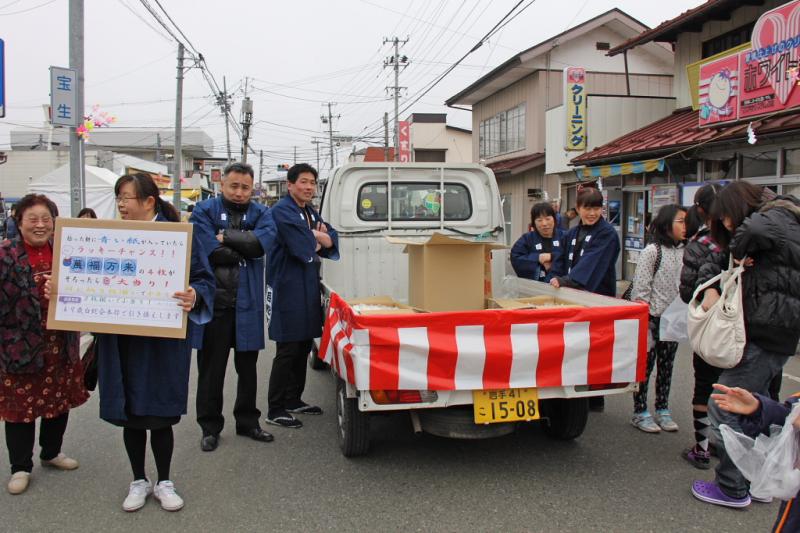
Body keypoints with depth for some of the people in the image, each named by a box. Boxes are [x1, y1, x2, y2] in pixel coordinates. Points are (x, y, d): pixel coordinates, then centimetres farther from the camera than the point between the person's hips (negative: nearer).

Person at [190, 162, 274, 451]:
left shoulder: (260, 213, 6)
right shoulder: (205, 211, -2)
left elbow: (260, 242, -15)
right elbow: (210, 252, -16)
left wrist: (226, 237, -14)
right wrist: (243, 249, -9)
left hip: (247, 301, 3)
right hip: (214, 300, -2)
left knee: (247, 366, 14)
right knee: (211, 366, 7)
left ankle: (247, 421, 29)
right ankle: (210, 427, 21)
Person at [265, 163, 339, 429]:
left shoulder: (310, 212, 15)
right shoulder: (281, 211, -13)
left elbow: (332, 240, 7)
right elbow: (304, 248, -22)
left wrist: (315, 236, -12)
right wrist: (319, 238, -3)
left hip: (308, 289, 9)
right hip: (287, 290, -9)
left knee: (303, 347, 15)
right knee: (287, 351, -4)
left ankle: (294, 400, 28)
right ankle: (275, 411, 5)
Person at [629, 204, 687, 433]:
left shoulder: (684, 252, 4)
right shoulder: (652, 251, -11)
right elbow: (641, 288, -13)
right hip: (652, 317, -5)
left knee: (666, 365, 14)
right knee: (645, 364, 3)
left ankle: (662, 410, 27)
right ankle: (640, 412, 14)